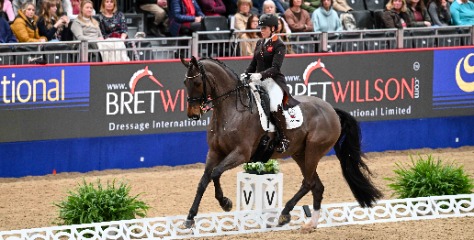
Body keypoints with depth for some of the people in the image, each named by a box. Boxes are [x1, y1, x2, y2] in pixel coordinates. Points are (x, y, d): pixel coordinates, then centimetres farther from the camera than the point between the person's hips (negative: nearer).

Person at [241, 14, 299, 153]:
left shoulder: (279, 46, -5)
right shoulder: (259, 43, 16)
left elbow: (275, 68, -16)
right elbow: (253, 64, 18)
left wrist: (261, 75, -30)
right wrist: (245, 75, 0)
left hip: (273, 81, -8)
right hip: (257, 80, 8)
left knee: (275, 106, -31)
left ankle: (283, 140, -20)